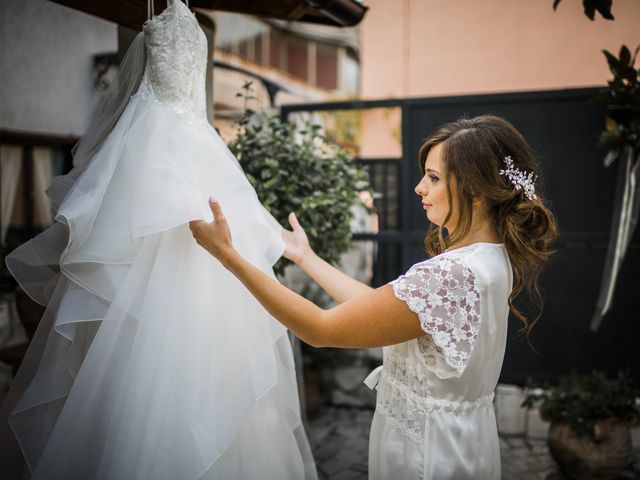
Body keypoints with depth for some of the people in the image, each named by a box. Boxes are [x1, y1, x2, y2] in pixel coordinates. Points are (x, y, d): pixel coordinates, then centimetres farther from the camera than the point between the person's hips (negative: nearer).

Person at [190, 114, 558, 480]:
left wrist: (228, 255, -23)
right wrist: (306, 257, 8)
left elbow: (320, 330, -26)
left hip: (426, 447, -8)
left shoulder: (452, 275, -31)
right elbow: (377, 304, 2)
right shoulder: (492, 255, -1)